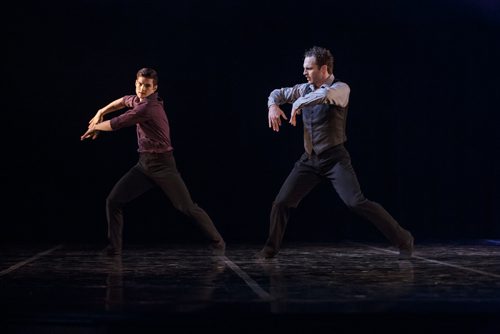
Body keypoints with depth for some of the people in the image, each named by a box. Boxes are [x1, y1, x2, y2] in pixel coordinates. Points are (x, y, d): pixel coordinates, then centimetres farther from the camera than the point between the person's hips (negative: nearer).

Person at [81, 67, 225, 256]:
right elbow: (123, 101, 31)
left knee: (187, 207, -8)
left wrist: (95, 127, 4)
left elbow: (116, 124, -14)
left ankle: (217, 242, 5)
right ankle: (114, 248, 7)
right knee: (113, 201, -1)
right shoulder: (139, 99, 7)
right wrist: (100, 113, 22)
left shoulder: (148, 107, -20)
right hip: (144, 164, 8)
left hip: (162, 164, -8)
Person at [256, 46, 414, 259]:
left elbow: (325, 94, -35)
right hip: (309, 159, 6)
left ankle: (403, 239, -8)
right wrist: (273, 106, -1)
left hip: (334, 158, -6)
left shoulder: (341, 88, -11)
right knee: (281, 202, 0)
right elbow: (278, 93, 23)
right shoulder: (305, 89, 9)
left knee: (356, 203, -20)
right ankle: (271, 248, 20)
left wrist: (297, 104, -21)